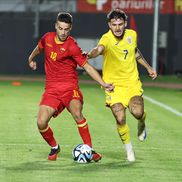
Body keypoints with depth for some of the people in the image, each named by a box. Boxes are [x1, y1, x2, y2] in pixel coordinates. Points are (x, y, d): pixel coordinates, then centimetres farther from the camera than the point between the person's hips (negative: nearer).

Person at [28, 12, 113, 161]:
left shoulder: (72, 47, -13)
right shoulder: (47, 38, 3)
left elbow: (87, 67, -11)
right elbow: (39, 48, 28)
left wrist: (103, 84, -20)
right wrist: (31, 58, 46)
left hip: (70, 87, -4)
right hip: (51, 90, 4)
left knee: (77, 114, -31)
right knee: (41, 123, -12)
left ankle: (89, 149, -20)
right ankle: (54, 147, 17)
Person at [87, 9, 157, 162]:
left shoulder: (132, 35, -1)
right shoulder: (107, 39, -19)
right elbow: (99, 49, -43)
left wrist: (148, 67, 25)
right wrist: (89, 55, -65)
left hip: (132, 82, 3)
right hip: (113, 84, -3)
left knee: (137, 112, -20)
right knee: (120, 119, -15)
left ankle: (141, 124, 18)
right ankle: (129, 150, 11)